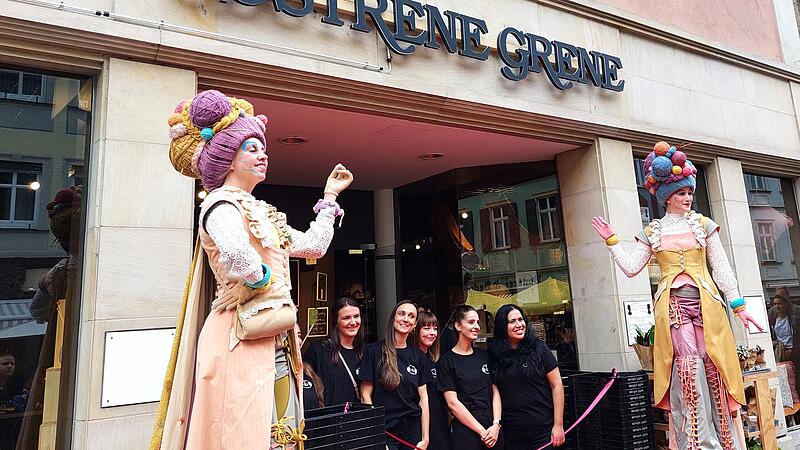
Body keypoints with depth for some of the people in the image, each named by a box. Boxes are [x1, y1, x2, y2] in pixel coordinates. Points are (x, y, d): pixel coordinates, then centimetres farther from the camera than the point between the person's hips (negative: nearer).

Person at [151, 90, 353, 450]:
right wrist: (264, 281, -12)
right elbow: (237, 258, -31)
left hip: (274, 341, 9)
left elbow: (313, 246, 23)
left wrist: (329, 197, 26)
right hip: (243, 338, -9)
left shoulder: (259, 211, 19)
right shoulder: (222, 204, -8)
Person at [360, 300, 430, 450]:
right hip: (384, 432, -4)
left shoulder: (418, 356, 4)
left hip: (413, 431, 4)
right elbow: (366, 395, -7)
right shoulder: (374, 351, -7)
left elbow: (423, 398, 4)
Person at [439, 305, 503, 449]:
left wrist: (496, 424, -8)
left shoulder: (484, 355, 7)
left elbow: (495, 392, 6)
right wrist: (482, 431, -12)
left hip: (493, 431, 4)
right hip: (465, 433, -4)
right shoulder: (447, 360, -7)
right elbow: (453, 403, -11)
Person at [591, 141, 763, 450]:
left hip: (705, 303, 1)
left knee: (712, 366, -2)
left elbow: (721, 268, 8)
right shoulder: (652, 233, 10)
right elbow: (631, 267, 4)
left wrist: (738, 305, 4)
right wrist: (611, 241, -1)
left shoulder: (703, 225, 10)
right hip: (672, 306, 0)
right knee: (687, 366, -8)